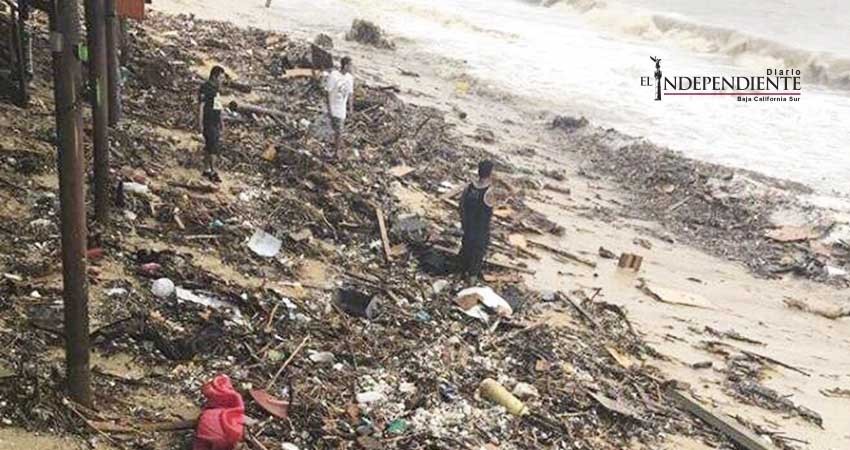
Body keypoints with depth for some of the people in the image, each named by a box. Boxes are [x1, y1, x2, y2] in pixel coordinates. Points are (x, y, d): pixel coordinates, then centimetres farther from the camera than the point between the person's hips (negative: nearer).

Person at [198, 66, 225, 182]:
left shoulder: (215, 88, 14)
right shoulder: (205, 87, -13)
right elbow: (201, 106, -15)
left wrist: (221, 121, 23)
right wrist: (201, 123, -17)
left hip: (215, 122, 9)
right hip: (208, 123, -9)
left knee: (209, 146, 13)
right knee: (213, 147, -11)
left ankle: (206, 170, 21)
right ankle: (213, 172, -9)